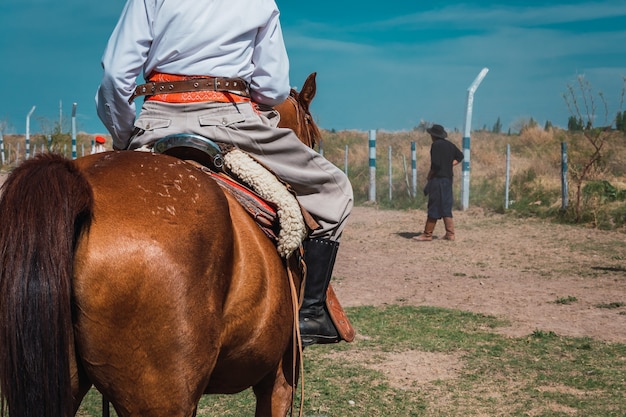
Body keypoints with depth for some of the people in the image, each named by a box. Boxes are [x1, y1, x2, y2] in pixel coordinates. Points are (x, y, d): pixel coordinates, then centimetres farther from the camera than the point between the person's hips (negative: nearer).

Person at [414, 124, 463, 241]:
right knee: (446, 207, 12)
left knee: (434, 208, -6)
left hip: (438, 179, -8)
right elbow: (460, 156, 26)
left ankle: (427, 234, -3)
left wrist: (429, 176, -6)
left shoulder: (436, 145, -13)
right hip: (448, 179, 8)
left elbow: (435, 164, -20)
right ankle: (450, 234, 10)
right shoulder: (450, 145, 12)